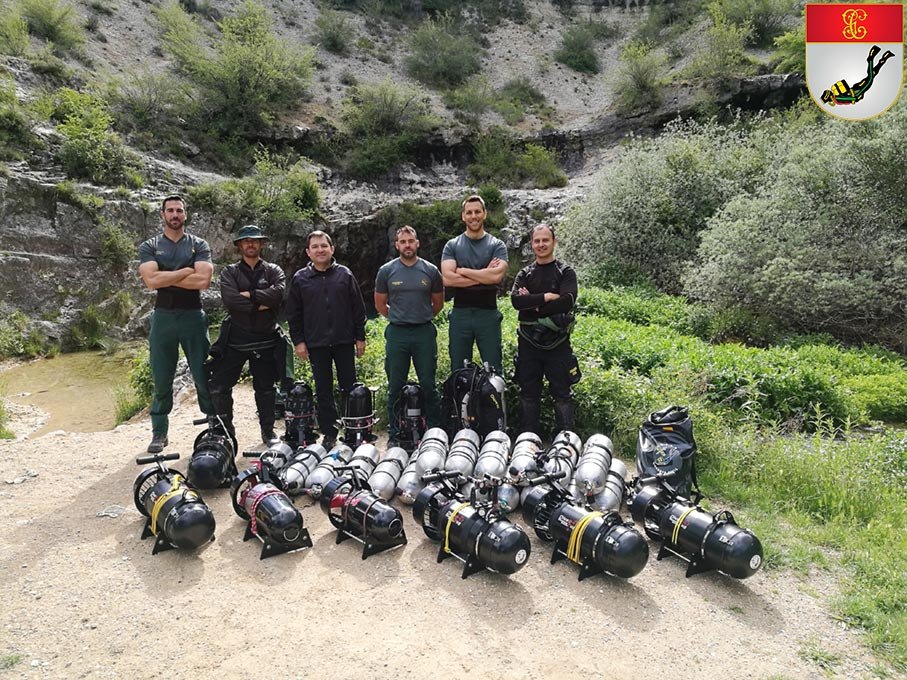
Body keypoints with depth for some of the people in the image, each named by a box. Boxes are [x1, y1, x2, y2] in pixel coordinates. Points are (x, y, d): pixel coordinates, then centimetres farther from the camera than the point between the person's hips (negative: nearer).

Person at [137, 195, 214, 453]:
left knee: (204, 376, 2)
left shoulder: (199, 245, 5)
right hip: (163, 317, 1)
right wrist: (187, 271, -10)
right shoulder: (149, 247, 7)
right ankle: (159, 433, 16)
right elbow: (151, 280, -12)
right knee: (161, 380, 6)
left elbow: (203, 280, -12)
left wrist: (166, 278, -9)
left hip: (193, 316, -1)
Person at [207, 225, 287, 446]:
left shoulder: (273, 271, 7)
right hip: (235, 340, 0)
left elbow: (280, 293, -16)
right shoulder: (229, 272, 6)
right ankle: (225, 430, 14)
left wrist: (248, 295, -15)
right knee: (219, 387, -2)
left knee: (266, 388, 10)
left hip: (265, 341, 0)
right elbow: (229, 300, -14)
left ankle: (268, 430, 24)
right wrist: (261, 304, -14)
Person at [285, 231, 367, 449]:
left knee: (349, 388, 6)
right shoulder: (300, 279, 5)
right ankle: (329, 433, 17)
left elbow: (358, 308, 5)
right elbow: (293, 314, 7)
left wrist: (360, 337, 3)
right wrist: (298, 341, 1)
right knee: (323, 391, 7)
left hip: (344, 341, 0)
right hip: (316, 344, 1)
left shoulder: (345, 275, 4)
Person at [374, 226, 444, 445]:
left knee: (429, 385, 3)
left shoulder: (430, 270, 4)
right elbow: (380, 304, 12)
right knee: (395, 387, 6)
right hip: (397, 334, 0)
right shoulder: (386, 271, 3)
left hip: (425, 332, 0)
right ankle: (394, 435, 15)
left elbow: (438, 303, 14)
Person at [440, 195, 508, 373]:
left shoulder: (497, 245, 4)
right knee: (458, 370, 9)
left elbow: (496, 276, -14)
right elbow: (447, 279, -9)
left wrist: (462, 271, -7)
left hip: (488, 314, -1)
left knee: (493, 370, 3)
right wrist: (484, 275, -9)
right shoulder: (452, 245, 7)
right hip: (460, 314, 1)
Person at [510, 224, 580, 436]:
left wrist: (533, 304, -10)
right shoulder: (524, 274, 12)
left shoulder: (566, 272, 4)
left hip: (557, 342, -3)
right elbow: (516, 300, -7)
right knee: (528, 393, 8)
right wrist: (546, 297, -15)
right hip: (529, 342, 3)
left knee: (562, 393, 1)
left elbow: (567, 301, -14)